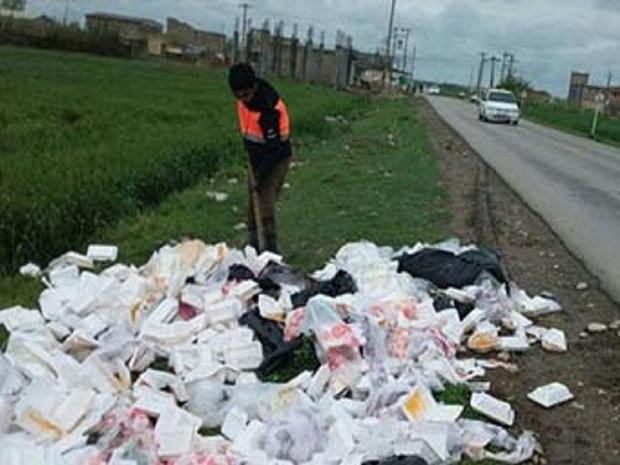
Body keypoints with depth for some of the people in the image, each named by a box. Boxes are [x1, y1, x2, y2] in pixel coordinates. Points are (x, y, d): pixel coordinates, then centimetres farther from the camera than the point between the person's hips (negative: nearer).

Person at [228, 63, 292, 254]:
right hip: (256, 158, 8)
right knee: (252, 202, 14)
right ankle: (252, 244, 28)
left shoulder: (269, 110, -32)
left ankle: (271, 250, 2)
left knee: (266, 206, -9)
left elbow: (274, 149, -28)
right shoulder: (245, 98, -7)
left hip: (275, 161, -8)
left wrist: (260, 176, -22)